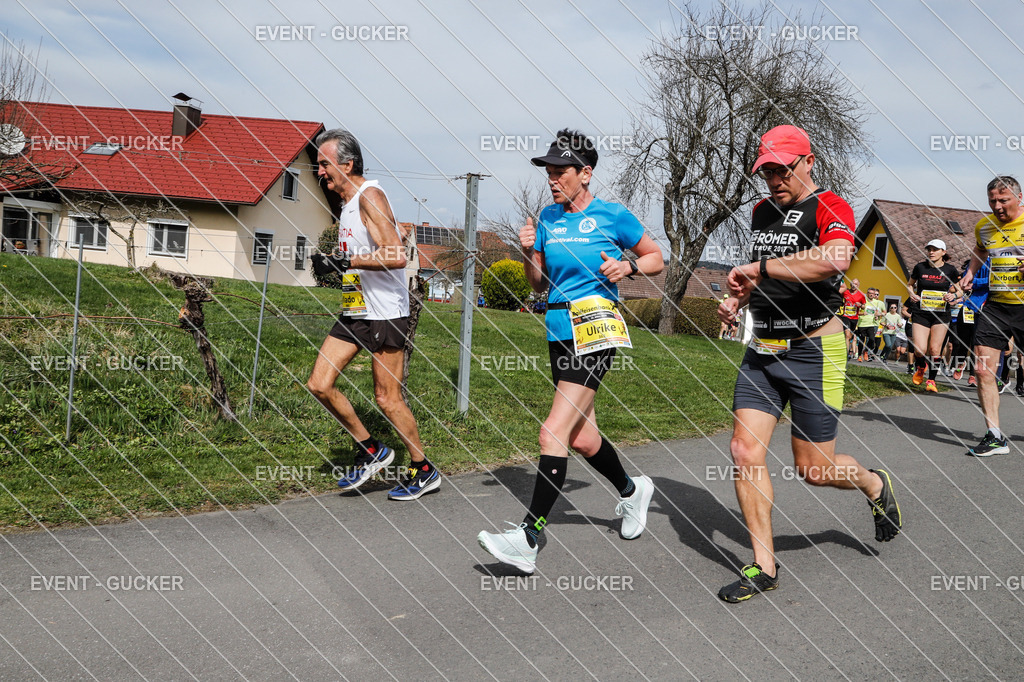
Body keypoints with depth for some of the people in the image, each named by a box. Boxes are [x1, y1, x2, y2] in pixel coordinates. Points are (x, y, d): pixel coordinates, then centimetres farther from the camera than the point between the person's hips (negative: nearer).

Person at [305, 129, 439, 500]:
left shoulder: (370, 195, -15)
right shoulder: (348, 202, 14)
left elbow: (396, 255, -26)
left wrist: (343, 262, -24)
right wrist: (335, 264, 10)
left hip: (385, 313, -9)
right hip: (355, 311, 9)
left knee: (387, 397, -3)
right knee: (319, 384, 2)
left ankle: (424, 471, 14)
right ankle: (371, 450, 17)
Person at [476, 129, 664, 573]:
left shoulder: (613, 216, -3)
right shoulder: (548, 218, 12)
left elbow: (656, 259, 9)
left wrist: (628, 265, -10)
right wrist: (528, 252, -2)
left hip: (595, 329, -7)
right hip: (558, 330, 7)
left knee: (554, 433, -16)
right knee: (581, 437, 13)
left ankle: (528, 539, -16)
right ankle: (631, 490, 41)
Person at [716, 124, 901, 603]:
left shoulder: (829, 208, -11)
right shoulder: (762, 212, 12)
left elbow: (836, 259, -34)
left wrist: (760, 267, -27)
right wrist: (741, 297, 10)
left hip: (813, 351, -6)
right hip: (762, 349, 6)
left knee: (812, 468, 2)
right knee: (745, 452, -4)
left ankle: (875, 485, 36)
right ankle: (764, 567, 6)